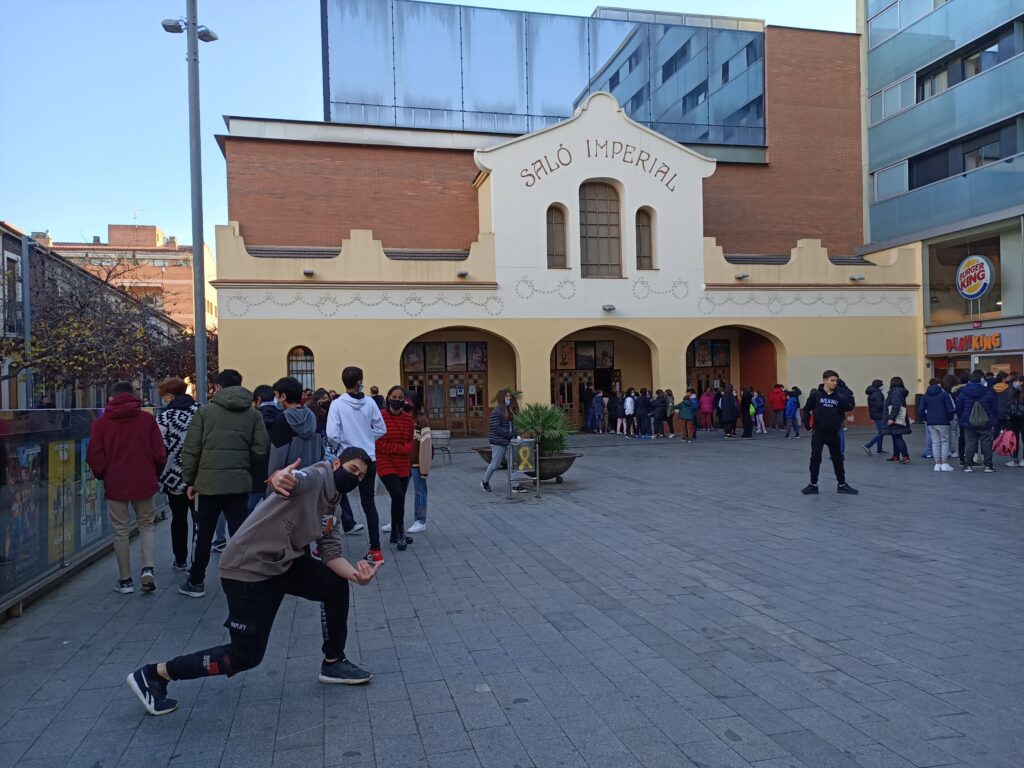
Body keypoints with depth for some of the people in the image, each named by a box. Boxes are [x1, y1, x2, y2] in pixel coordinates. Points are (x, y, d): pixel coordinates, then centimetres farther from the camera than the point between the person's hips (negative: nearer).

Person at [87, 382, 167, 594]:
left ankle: (125, 580, 15)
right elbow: (159, 453, -5)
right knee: (146, 524, 15)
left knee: (121, 532, 9)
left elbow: (94, 456, -4)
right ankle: (148, 568, -3)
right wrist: (154, 474, 13)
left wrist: (102, 475, 15)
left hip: (115, 484, 0)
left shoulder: (101, 423, -2)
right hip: (144, 482, 0)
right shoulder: (147, 419, -3)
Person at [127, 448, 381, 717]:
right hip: (249, 568, -9)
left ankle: (333, 663, 26)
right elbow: (295, 479, -40)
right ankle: (154, 674, 12)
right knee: (246, 656, -2)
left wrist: (355, 574, -12)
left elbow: (330, 553, 7)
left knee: (336, 585, 10)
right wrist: (280, 476, -65)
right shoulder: (318, 476, -15)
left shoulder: (329, 504, 12)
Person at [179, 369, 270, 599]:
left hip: (208, 482, -1)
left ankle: (196, 582, 22)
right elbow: (261, 449, -4)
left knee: (203, 534, 12)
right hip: (240, 483, 1)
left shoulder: (205, 411, -2)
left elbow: (191, 450, -4)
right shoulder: (254, 414, 2)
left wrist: (189, 480, 5)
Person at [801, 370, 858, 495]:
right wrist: (806, 421, -7)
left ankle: (842, 485, 22)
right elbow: (807, 409, 4)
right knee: (815, 459, -3)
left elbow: (849, 407, -3)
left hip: (833, 433, 2)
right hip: (818, 432, -2)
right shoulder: (816, 394, -4)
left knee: (838, 459, 11)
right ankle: (813, 485, 8)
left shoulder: (839, 396, 1)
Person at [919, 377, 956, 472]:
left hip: (930, 423, 3)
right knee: (945, 441, 6)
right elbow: (951, 409, -8)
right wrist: (950, 417, 9)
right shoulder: (944, 394, -2)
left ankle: (937, 464, 7)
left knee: (935, 442, 8)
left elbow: (922, 410, 0)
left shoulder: (925, 396, 7)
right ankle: (944, 464, 1)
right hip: (943, 422, -3)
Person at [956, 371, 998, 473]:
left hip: (968, 423, 1)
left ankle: (968, 465, 4)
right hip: (985, 424, -1)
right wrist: (994, 421, 11)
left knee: (969, 444, 5)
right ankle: (988, 465, 7)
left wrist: (960, 419, 14)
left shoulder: (963, 392, -1)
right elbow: (995, 408, 2)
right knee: (986, 444, 5)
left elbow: (959, 408, 3)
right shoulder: (988, 392, -4)